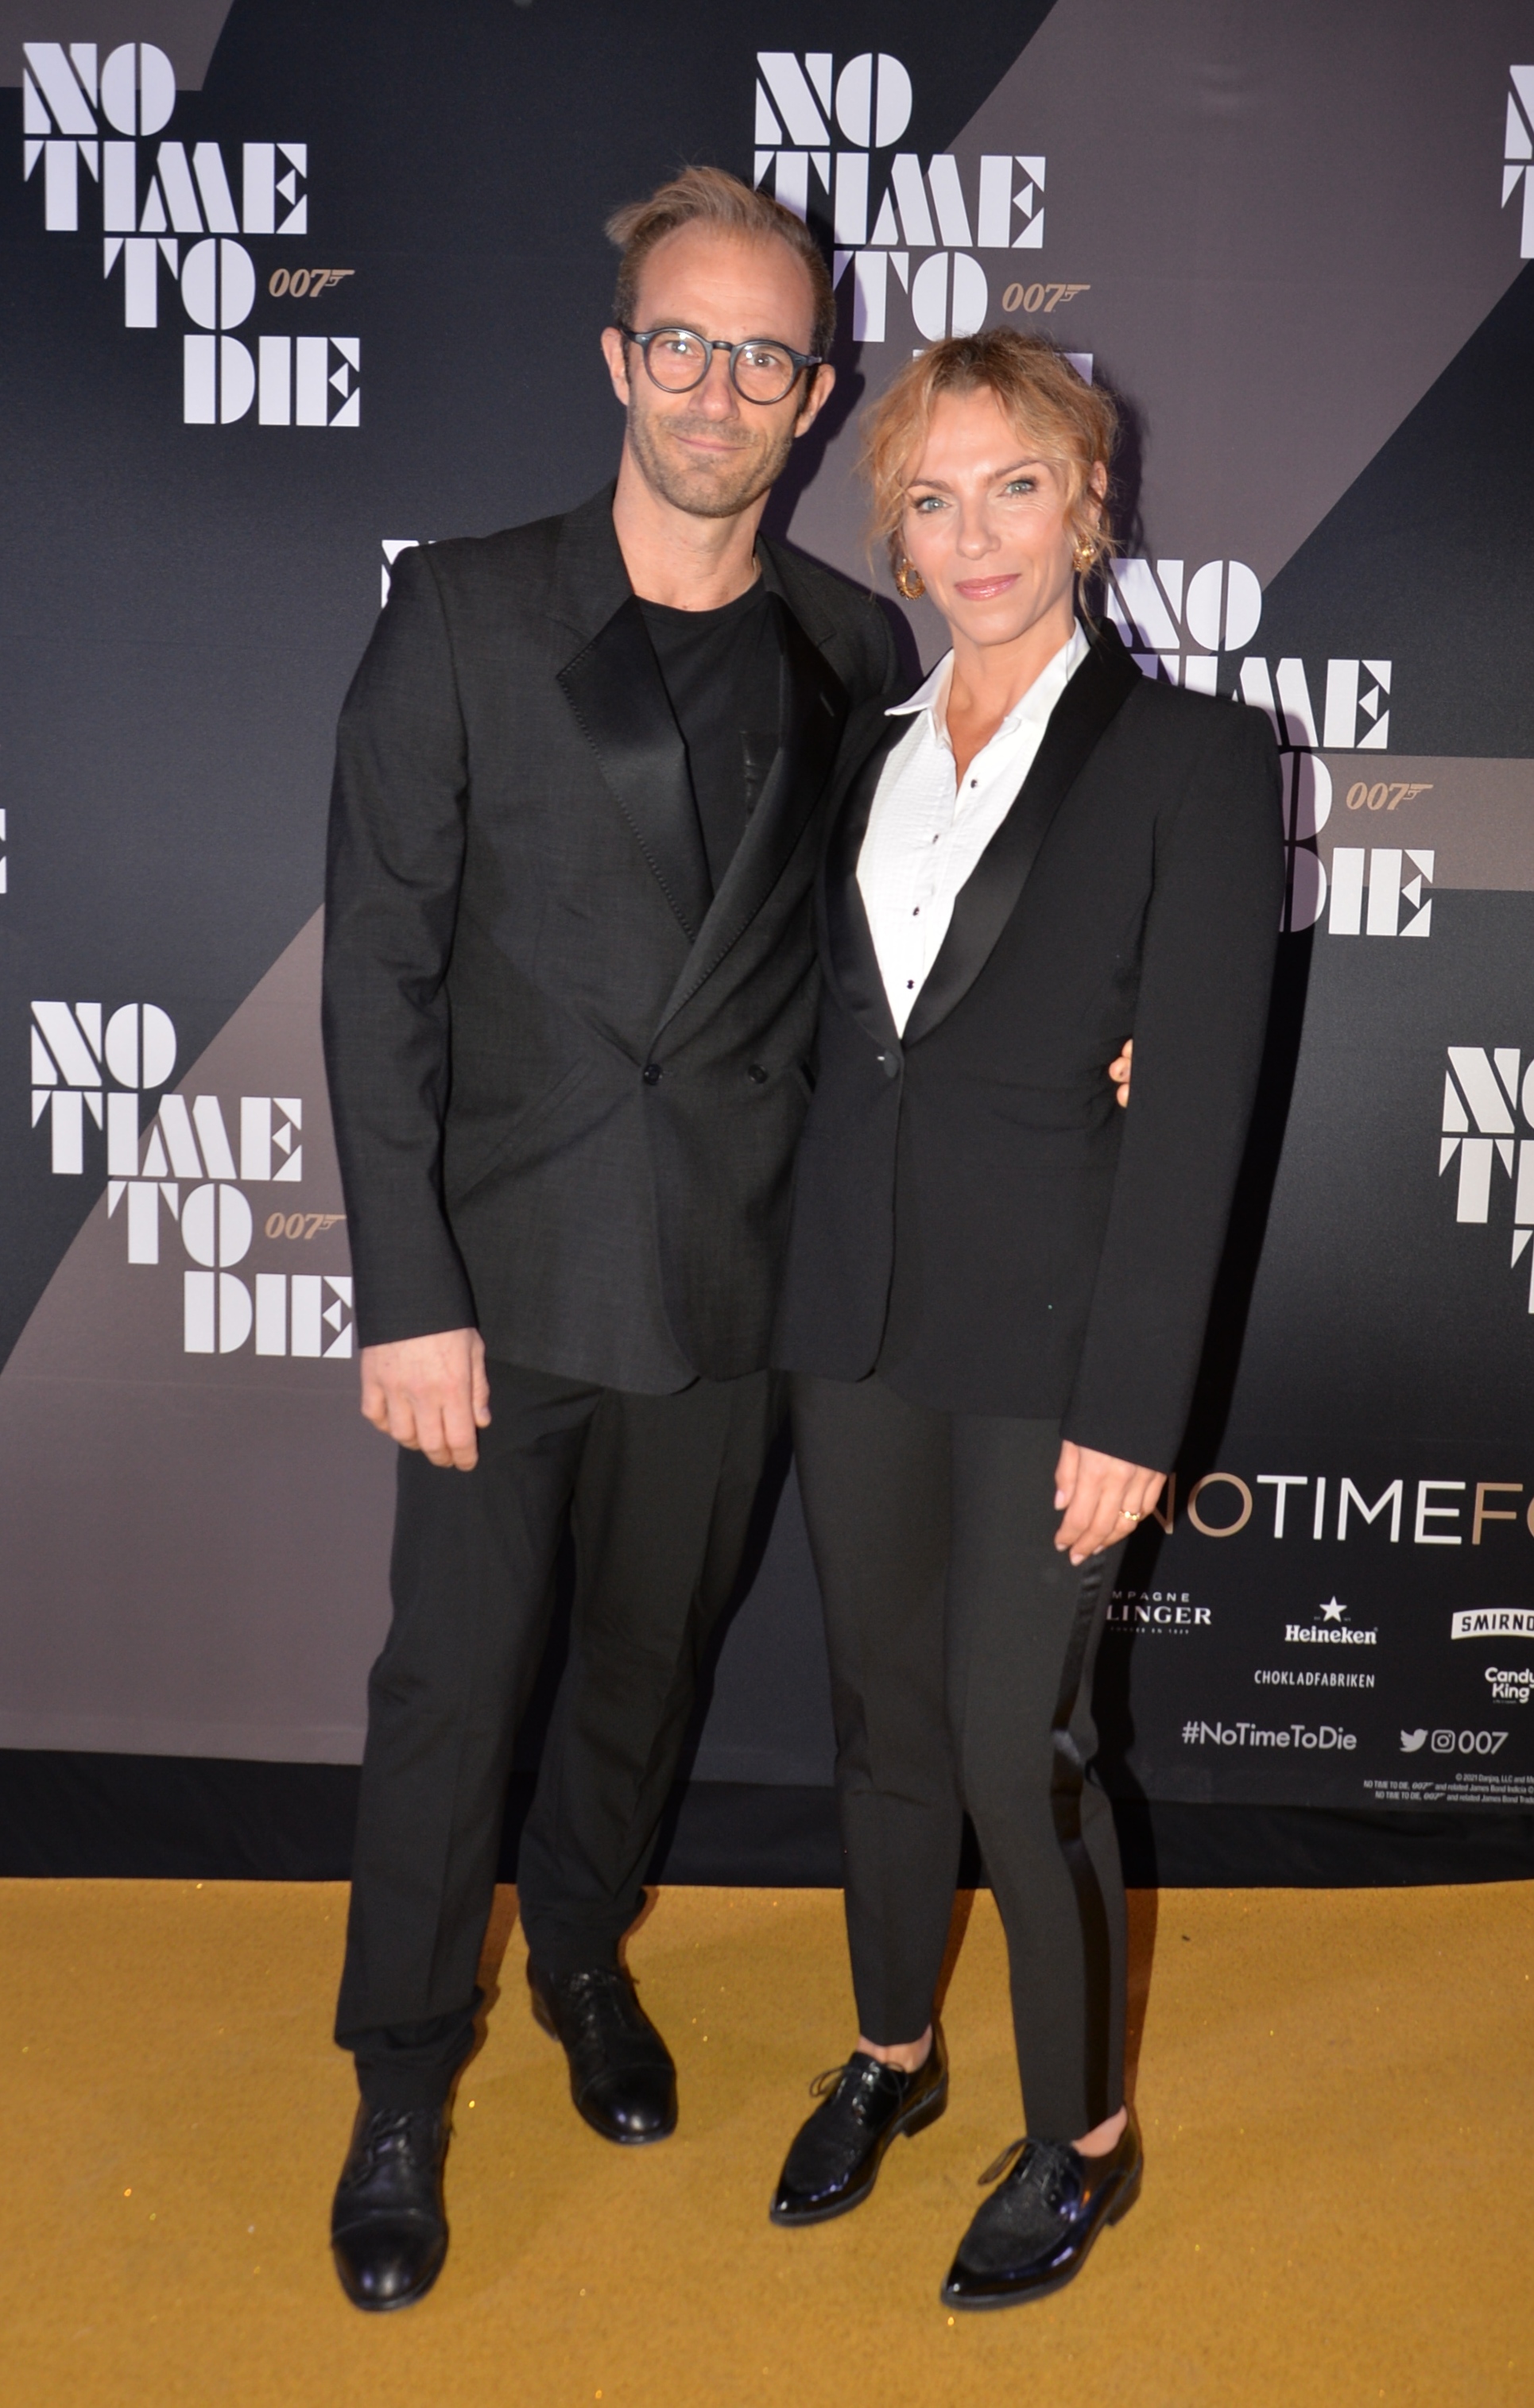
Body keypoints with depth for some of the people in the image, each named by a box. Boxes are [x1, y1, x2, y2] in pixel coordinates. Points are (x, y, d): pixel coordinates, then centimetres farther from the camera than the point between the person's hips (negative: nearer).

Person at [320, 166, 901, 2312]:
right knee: (455, 1678, 6)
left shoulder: (848, 651, 3)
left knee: (650, 1653, 18)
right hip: (509, 1262, -2)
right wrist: (407, 1293, -13)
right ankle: (404, 2083, 29)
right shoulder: (464, 615, -5)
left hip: (735, 1268, 3)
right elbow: (381, 965, -8)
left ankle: (582, 1943, 45)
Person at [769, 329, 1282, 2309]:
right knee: (882, 1709, 16)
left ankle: (1084, 2135, 27)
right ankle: (891, 2056, 39)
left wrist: (1131, 1405, -14)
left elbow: (1195, 1100, -11)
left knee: (1017, 1740, 2)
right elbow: (836, 1037, 12)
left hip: (1045, 1324, -5)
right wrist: (799, 1283, 4)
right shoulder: (870, 748, 9)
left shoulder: (1190, 755, -7)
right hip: (852, 1306, 5)